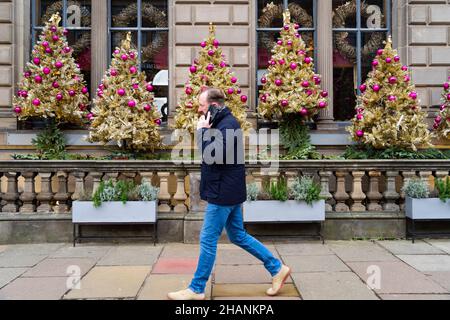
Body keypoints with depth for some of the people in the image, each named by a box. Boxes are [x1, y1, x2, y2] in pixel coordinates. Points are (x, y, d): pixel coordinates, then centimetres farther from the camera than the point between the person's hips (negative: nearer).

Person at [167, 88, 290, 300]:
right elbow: (210, 154, 16)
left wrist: (203, 131, -19)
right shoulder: (222, 123, 13)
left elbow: (212, 155, -27)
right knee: (238, 236, 17)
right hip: (228, 192, 10)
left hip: (223, 194, -10)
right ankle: (277, 269, 25)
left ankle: (196, 289, 15)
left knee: (208, 240, 0)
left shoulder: (228, 124, -17)